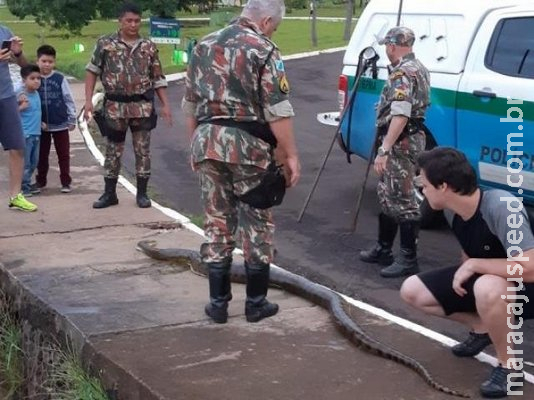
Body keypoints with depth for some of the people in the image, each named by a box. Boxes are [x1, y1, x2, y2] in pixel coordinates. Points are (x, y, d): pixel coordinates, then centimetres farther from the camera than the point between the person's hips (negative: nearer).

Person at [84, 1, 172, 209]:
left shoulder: (149, 47, 4)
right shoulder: (105, 43, -1)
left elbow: (158, 78, 8)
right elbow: (92, 72, 2)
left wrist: (165, 105, 1)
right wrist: (88, 100, -6)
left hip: (143, 107, 1)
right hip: (115, 107, -1)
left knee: (142, 150, 4)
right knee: (113, 151, 7)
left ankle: (142, 193, 13)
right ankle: (109, 193, 17)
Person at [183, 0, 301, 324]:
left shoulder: (204, 46, 13)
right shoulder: (264, 51, -6)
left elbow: (190, 105, 17)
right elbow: (278, 112, -13)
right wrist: (291, 155, -8)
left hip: (207, 142, 5)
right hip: (248, 145, -5)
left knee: (217, 222, 12)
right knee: (257, 223, 7)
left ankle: (218, 302, 14)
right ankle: (256, 302, 14)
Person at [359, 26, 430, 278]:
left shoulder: (402, 73, -18)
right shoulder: (417, 68, 16)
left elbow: (400, 116, -27)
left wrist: (384, 150, -30)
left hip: (401, 142, -11)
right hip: (411, 138, 11)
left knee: (402, 201, -6)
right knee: (388, 195, 18)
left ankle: (408, 260, -1)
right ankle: (383, 249, 27)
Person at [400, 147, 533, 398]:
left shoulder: (501, 207, -32)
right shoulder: (452, 210, -9)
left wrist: (473, 266, -30)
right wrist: (462, 274, -4)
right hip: (482, 279, 8)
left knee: (488, 288, -41)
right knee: (412, 291, -3)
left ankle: (508, 366, -16)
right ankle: (482, 328, 14)